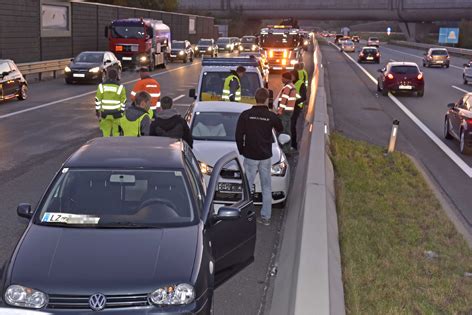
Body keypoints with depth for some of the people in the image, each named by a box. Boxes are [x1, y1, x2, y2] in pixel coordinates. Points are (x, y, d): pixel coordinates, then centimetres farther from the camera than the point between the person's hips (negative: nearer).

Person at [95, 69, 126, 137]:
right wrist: (122, 113, 5)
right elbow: (123, 102, -3)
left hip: (105, 113, 2)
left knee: (106, 132, 9)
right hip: (116, 114, -2)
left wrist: (97, 111, 8)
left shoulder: (101, 86, 1)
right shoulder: (120, 87, -4)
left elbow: (98, 101, 2)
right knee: (116, 133, 5)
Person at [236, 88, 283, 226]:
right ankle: (266, 217, 15)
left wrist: (242, 150, 8)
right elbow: (280, 129, 13)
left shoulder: (246, 115, -8)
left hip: (250, 157, -1)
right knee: (267, 187, 11)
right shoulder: (271, 116, -6)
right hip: (266, 157, 1)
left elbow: (238, 136, -6)